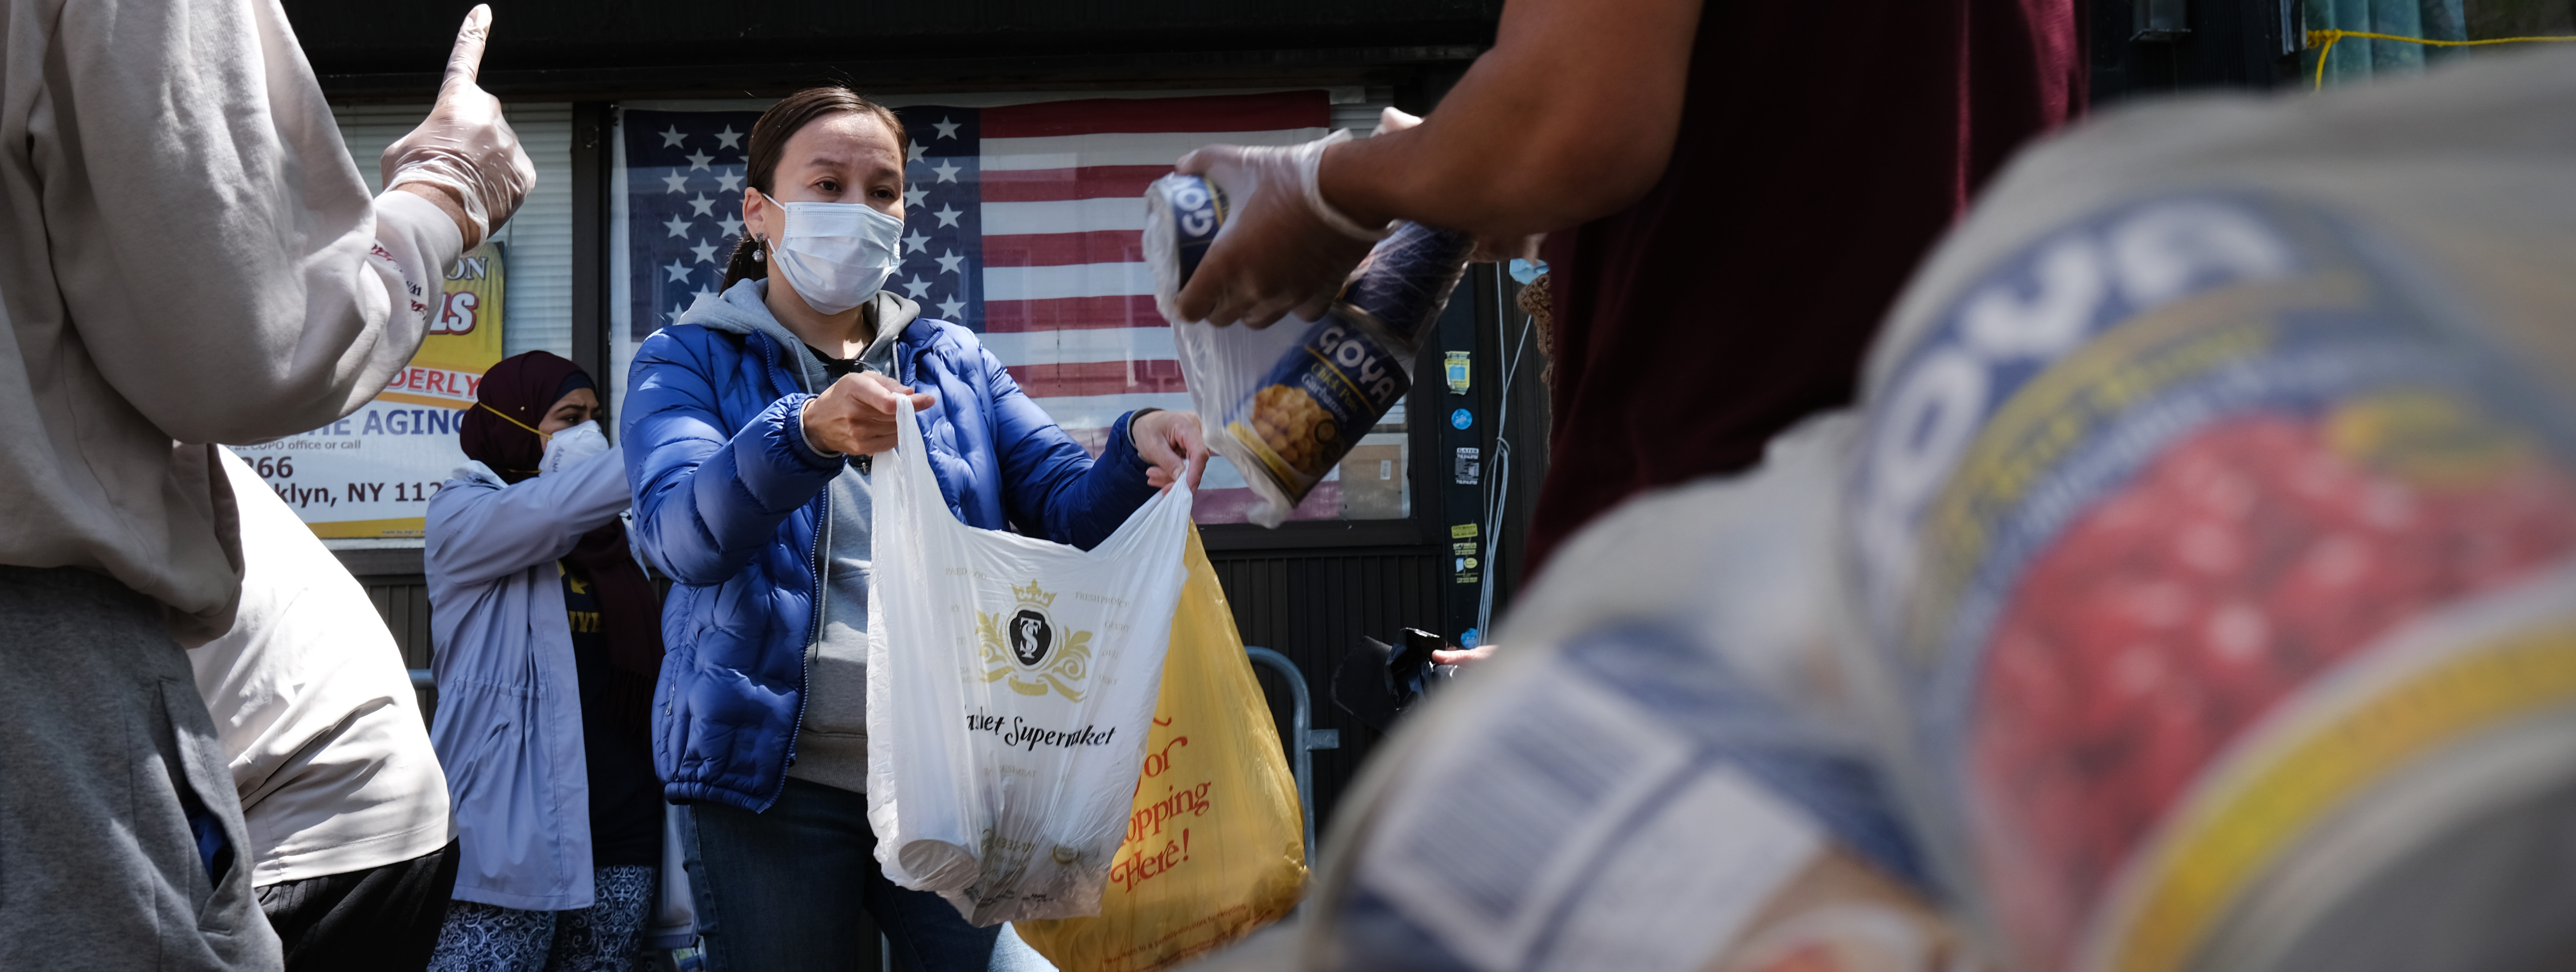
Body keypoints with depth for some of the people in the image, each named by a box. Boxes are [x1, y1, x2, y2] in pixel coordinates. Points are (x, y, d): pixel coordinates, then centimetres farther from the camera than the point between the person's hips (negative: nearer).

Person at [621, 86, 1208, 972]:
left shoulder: (955, 361, 16)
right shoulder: (688, 362, 5)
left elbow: (1067, 507, 6)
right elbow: (683, 535, -14)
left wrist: (1135, 455, -18)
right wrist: (807, 433, -34)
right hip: (776, 777, -2)